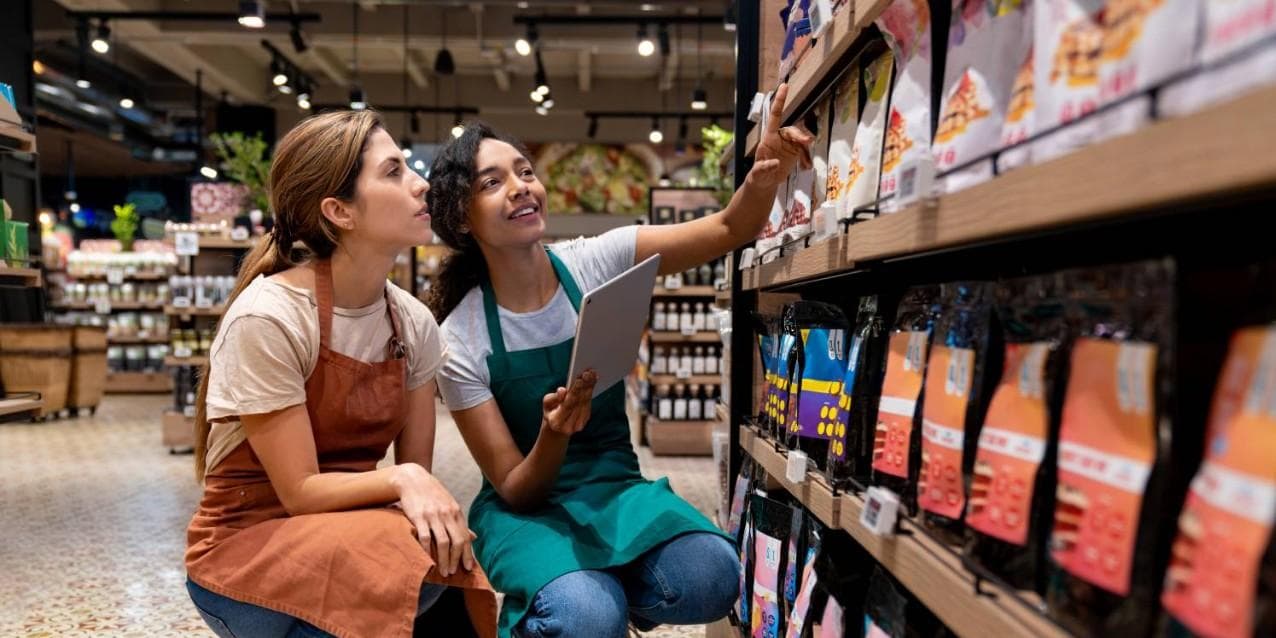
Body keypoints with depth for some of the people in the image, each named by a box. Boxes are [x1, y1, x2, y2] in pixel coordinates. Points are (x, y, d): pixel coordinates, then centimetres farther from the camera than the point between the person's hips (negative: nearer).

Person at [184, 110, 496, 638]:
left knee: (443, 558, -25)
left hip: (346, 530, 5)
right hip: (248, 548, -5)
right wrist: (400, 480, -32)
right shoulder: (267, 317, -22)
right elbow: (301, 493, -19)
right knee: (408, 561, -31)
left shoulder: (414, 323, -4)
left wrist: (438, 512, -22)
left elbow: (417, 473, -3)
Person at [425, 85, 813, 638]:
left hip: (617, 486, 3)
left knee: (711, 579, -27)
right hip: (526, 507, -2)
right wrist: (554, 435, -34)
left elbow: (729, 229, -12)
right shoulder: (459, 341, -13)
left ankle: (601, 587, 6)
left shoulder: (596, 263, -8)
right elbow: (514, 490, -12)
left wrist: (762, 179, -34)